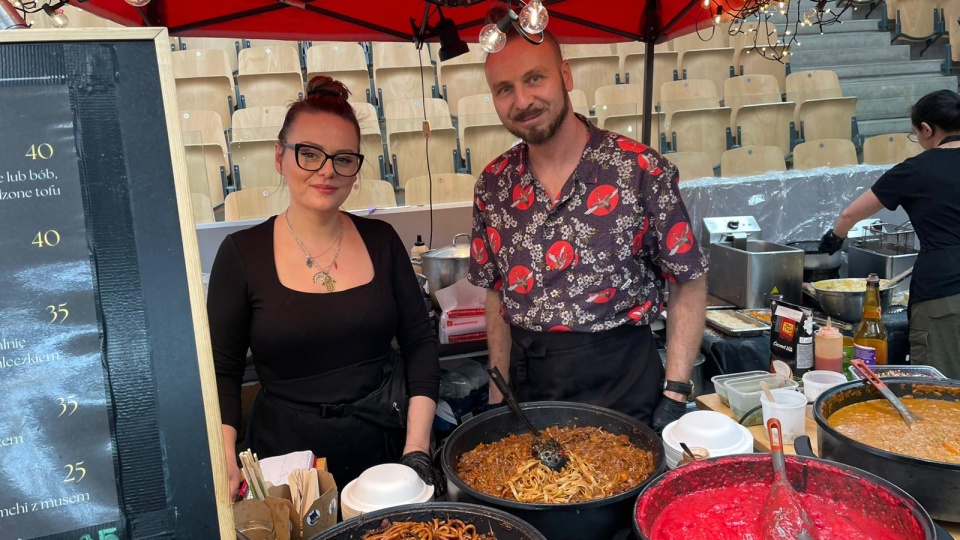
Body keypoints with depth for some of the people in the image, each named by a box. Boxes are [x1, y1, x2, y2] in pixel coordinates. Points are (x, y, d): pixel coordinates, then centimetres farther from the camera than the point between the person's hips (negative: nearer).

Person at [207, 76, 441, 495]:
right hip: (286, 453, -2)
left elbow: (420, 342, 1)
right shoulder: (243, 253, -6)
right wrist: (226, 461, -16)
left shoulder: (381, 240, 0)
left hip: (383, 446, 2)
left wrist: (417, 447, -8)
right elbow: (222, 371, -2)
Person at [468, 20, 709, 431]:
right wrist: (498, 393, 5)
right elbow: (497, 292, 9)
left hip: (621, 384, -3)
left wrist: (675, 396, -9)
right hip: (528, 387, 3)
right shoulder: (493, 185, 0)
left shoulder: (641, 170, -12)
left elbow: (689, 283, -5)